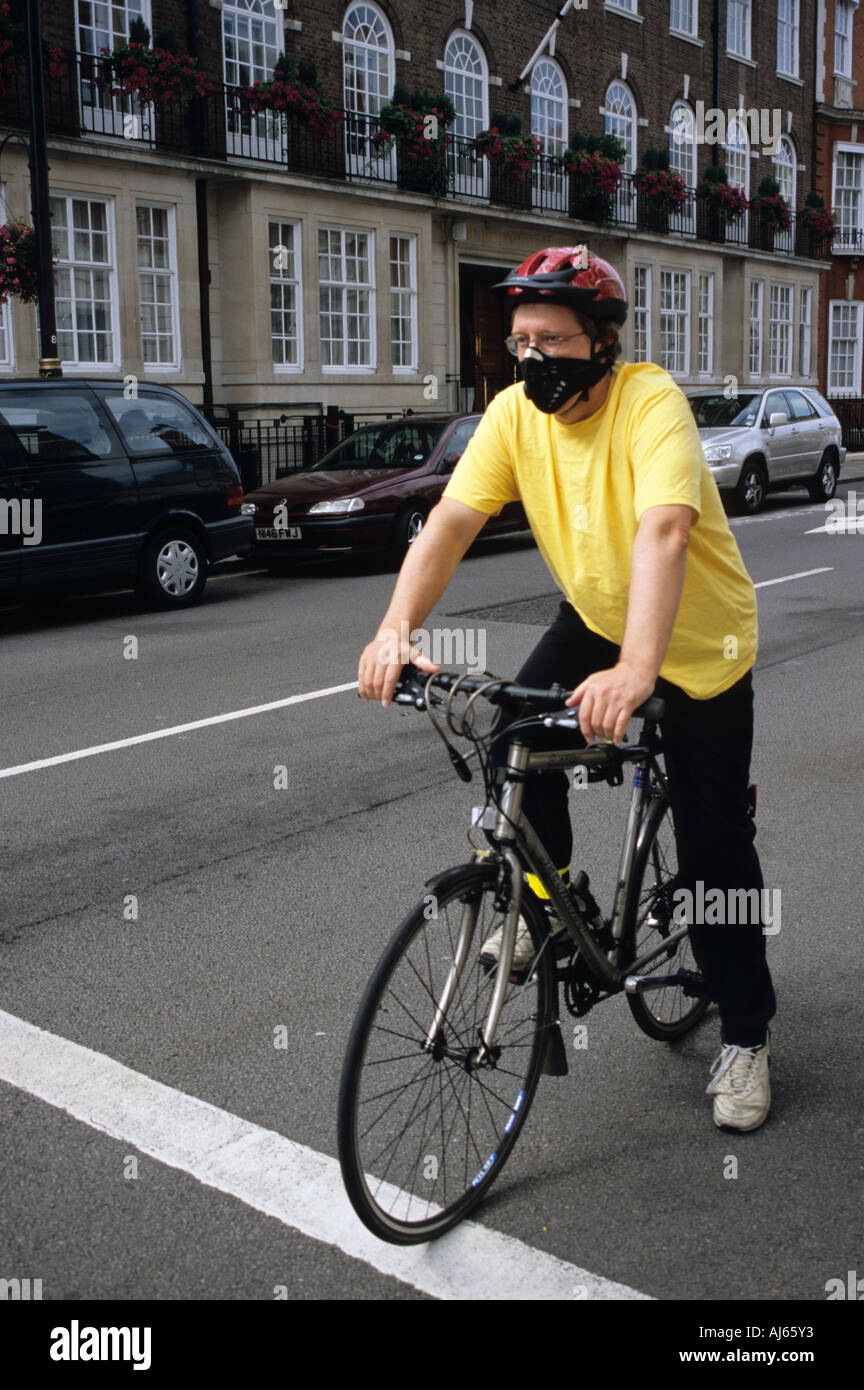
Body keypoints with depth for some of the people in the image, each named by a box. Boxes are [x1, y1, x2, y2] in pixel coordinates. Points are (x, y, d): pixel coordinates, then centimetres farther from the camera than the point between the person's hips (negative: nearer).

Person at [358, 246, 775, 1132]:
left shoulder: (651, 402, -28)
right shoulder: (516, 414, -12)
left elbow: (664, 532, -43)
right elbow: (451, 520, -20)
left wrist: (635, 671, -57)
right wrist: (397, 628, -37)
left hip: (699, 641, -5)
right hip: (594, 617, 5)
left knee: (713, 851, -2)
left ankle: (746, 1034, 17)